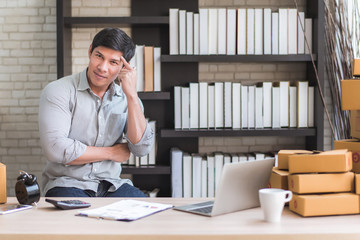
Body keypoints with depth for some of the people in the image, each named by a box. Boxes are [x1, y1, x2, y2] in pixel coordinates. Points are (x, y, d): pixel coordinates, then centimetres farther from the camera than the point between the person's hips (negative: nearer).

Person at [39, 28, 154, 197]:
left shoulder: (125, 99, 8)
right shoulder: (58, 91, -4)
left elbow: (141, 148, -5)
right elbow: (55, 149, -16)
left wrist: (131, 94, -11)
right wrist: (111, 153, -5)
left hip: (111, 184, 4)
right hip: (68, 184, -3)